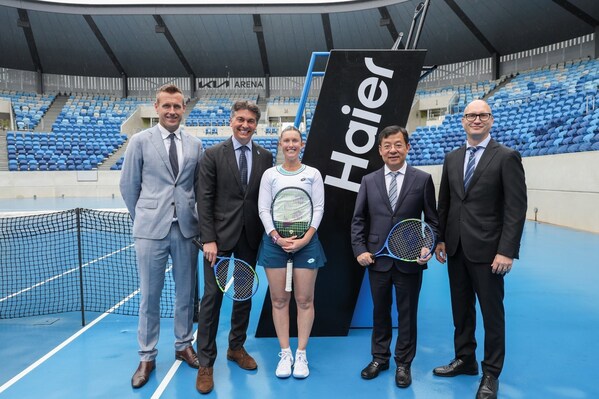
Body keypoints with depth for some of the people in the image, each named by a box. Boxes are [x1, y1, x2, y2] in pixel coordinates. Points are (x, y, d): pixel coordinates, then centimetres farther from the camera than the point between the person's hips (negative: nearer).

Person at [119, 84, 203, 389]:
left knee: (186, 292, 12)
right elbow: (128, 186, 5)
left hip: (186, 228, 3)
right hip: (151, 230, -2)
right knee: (150, 295, 7)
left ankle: (183, 346, 30)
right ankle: (147, 356, 22)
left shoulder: (195, 145, 7)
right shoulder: (140, 141, 0)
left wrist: (195, 217, 8)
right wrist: (144, 218, 10)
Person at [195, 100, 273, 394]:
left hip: (250, 237, 3)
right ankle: (205, 363, 11)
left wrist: (266, 235, 0)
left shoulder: (265, 157, 6)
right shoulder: (213, 155, -2)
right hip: (220, 236, -3)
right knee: (212, 296, 0)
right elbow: (204, 200, -6)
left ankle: (236, 347, 32)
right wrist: (208, 239, -12)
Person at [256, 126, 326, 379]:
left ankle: (301, 354, 15)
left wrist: (305, 238, -11)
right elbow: (263, 209, 2)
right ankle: (285, 353, 16)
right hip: (275, 240, 1)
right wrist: (277, 237, -10)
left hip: (306, 241, 0)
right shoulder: (270, 174, 8)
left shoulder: (313, 174, 7)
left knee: (305, 299, 3)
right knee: (279, 299, 4)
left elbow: (318, 208, 1)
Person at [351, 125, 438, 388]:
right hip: (377, 260, 2)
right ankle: (379, 358, 35)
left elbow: (432, 220, 1)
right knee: (380, 312, 16)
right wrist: (359, 250, -5)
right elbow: (358, 220, 5)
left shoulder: (423, 179, -1)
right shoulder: (368, 181, 4)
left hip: (410, 261, -1)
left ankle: (404, 363, 30)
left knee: (407, 314, 11)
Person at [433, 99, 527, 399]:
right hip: (456, 248, 5)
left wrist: (507, 251, -17)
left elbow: (516, 208, -11)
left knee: (492, 313, 8)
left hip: (487, 250, -5)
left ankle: (491, 374, 24)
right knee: (461, 309, 16)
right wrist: (440, 239, 7)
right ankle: (465, 360, 34)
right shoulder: (452, 158, 10)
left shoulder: (507, 157, -6)